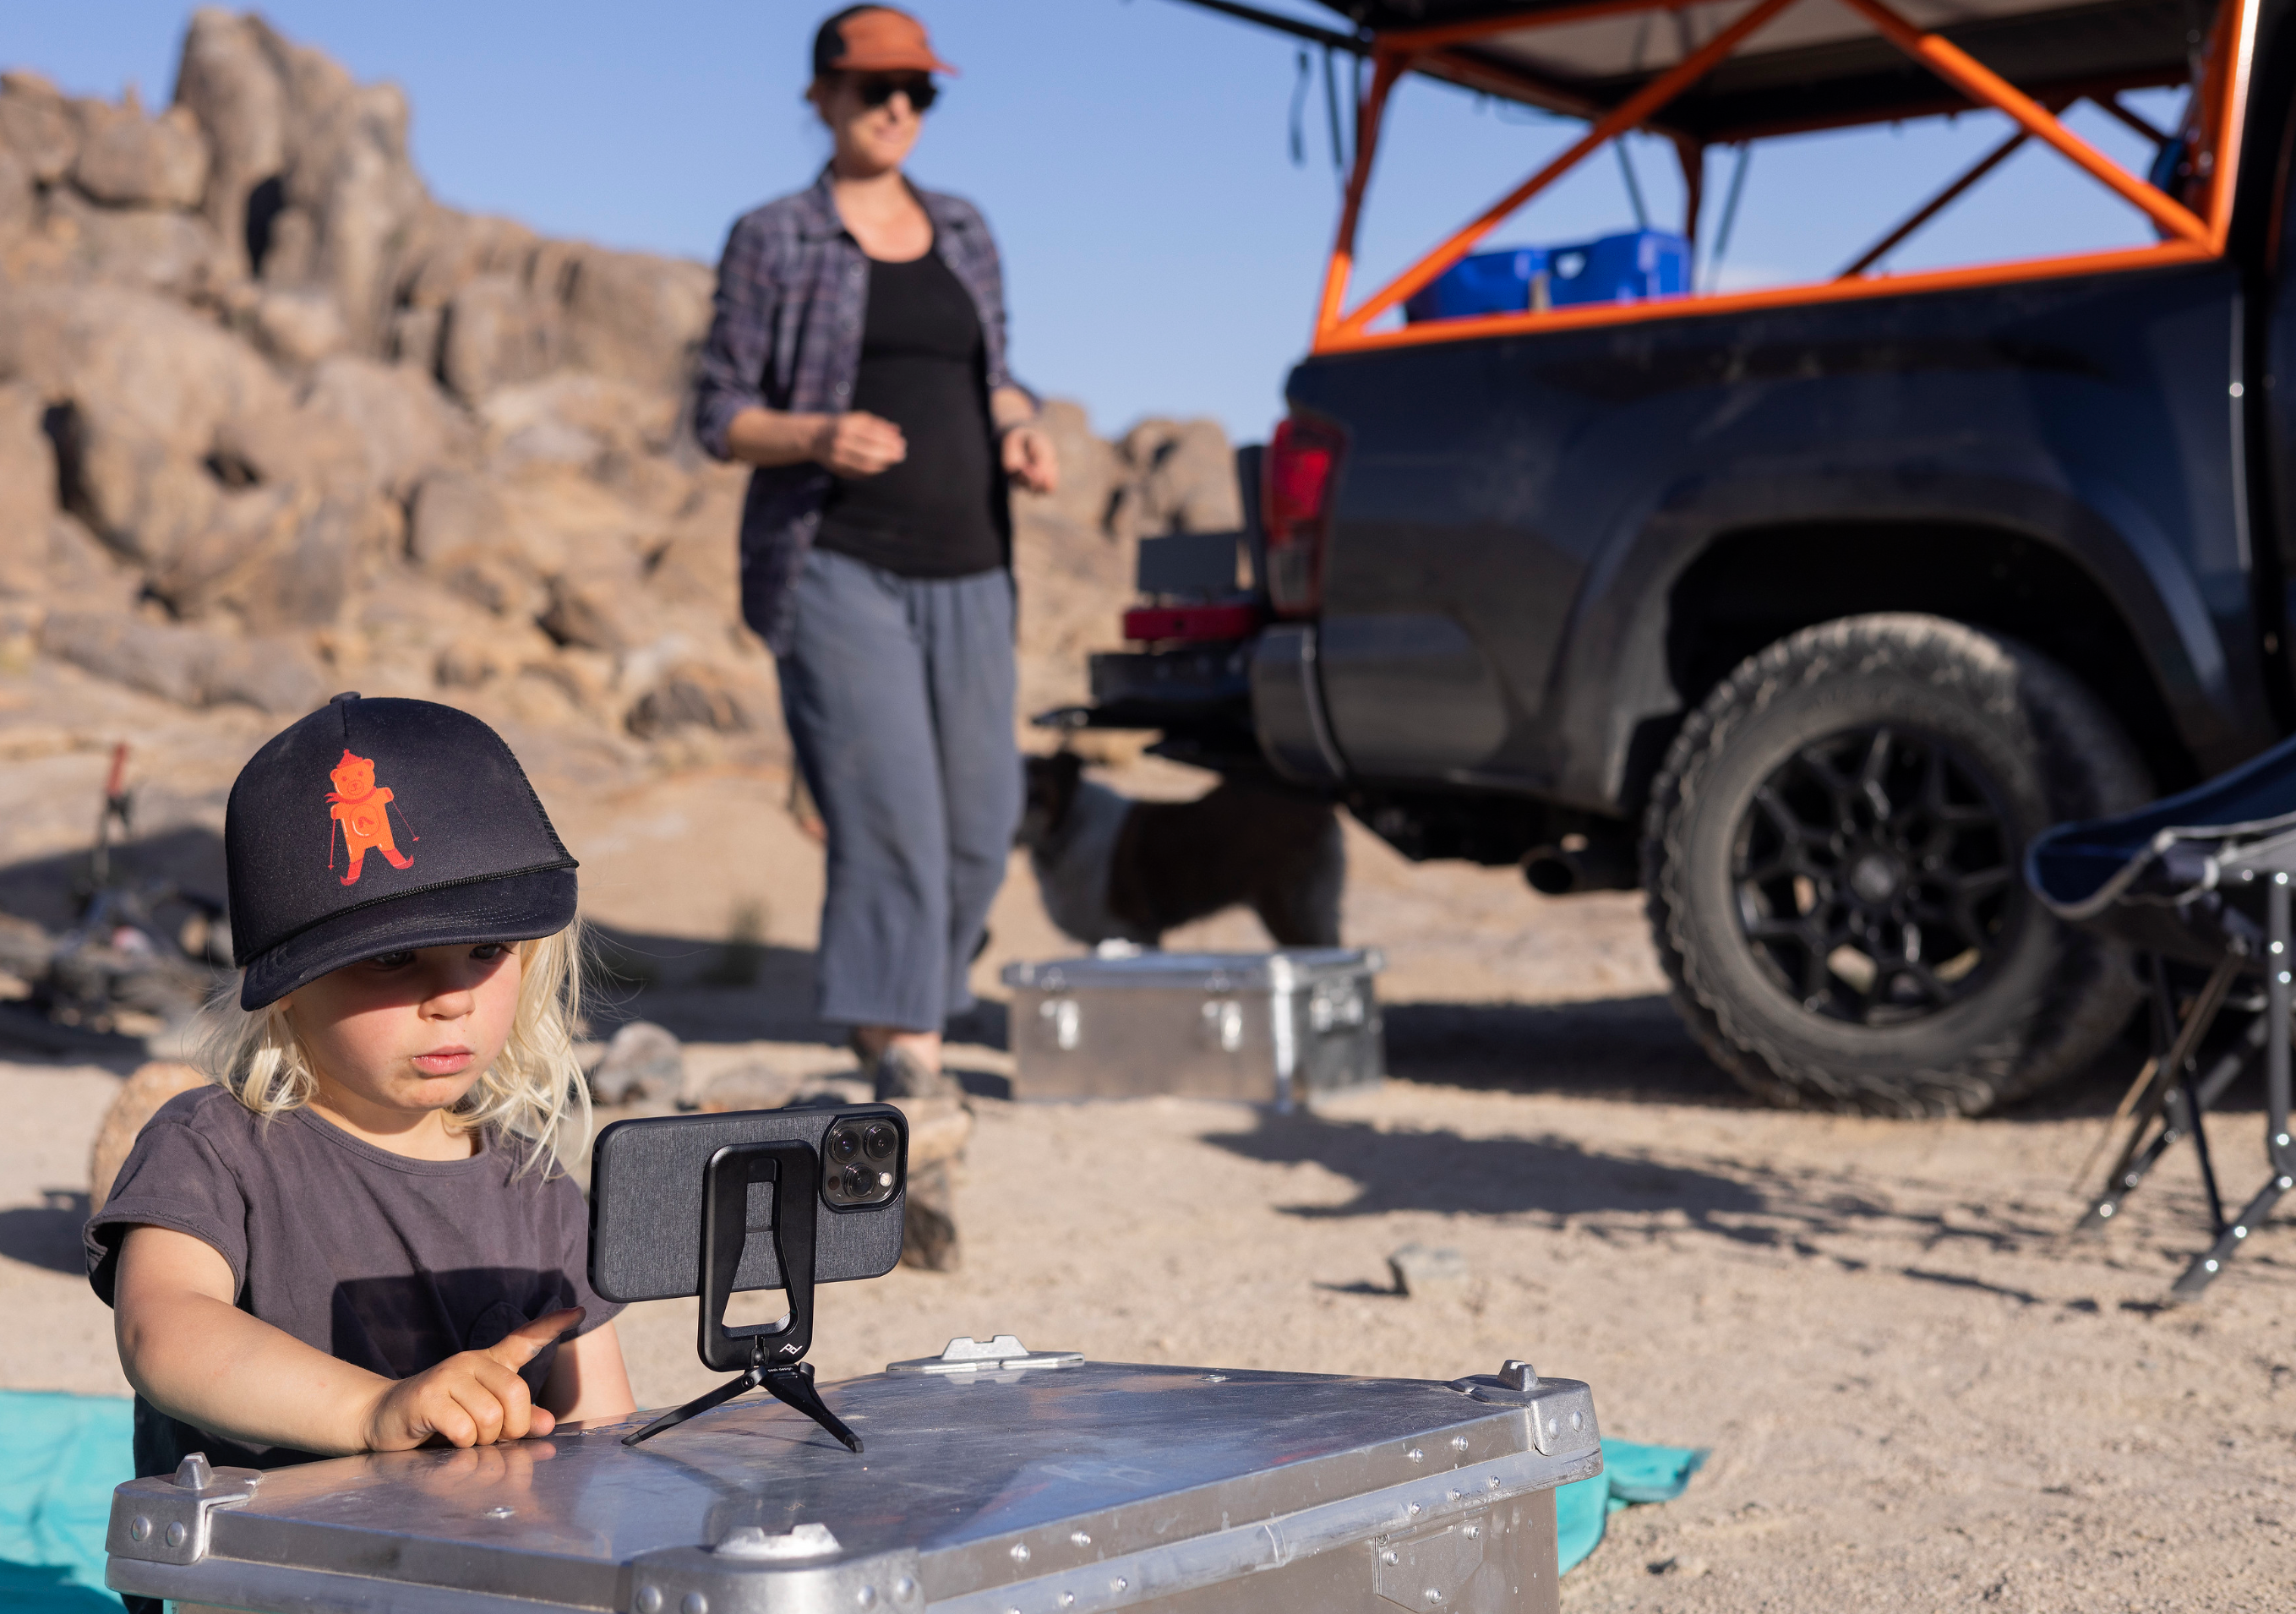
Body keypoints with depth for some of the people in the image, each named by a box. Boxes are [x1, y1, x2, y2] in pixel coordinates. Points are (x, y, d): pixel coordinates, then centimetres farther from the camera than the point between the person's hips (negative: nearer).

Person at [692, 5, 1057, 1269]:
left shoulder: (963, 231, 15)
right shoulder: (773, 240, 1)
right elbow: (719, 419, 0)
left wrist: (1021, 432, 0)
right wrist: (819, 435, -20)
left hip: (964, 572, 5)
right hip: (836, 569, -5)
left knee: (978, 827, 6)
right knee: (891, 825, -15)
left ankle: (897, 1014, 32)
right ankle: (915, 1109, -15)